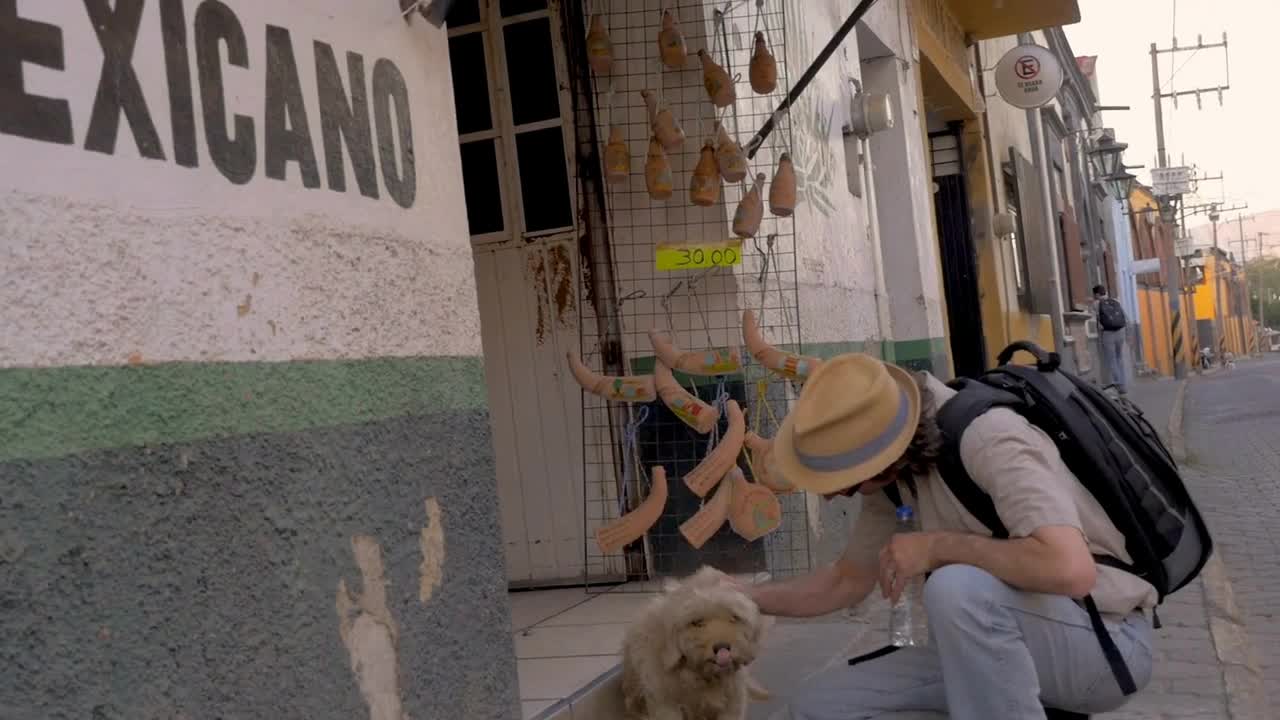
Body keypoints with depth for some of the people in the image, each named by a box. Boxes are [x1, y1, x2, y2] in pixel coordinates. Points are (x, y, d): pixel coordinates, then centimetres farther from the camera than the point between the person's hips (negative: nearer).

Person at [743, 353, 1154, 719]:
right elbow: (847, 583, 10)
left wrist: (937, 546, -28)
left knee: (956, 588, -37)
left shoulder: (989, 439, -27)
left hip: (1104, 640, -7)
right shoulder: (896, 472, -3)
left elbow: (1070, 569, -40)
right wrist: (741, 597, 0)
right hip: (1008, 643, 8)